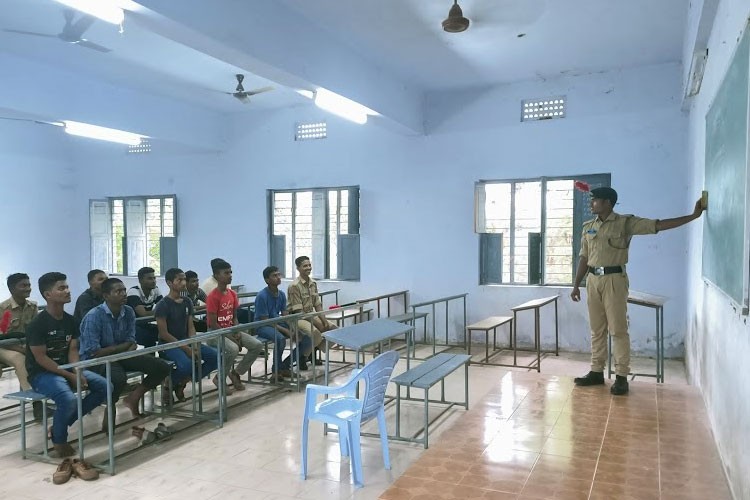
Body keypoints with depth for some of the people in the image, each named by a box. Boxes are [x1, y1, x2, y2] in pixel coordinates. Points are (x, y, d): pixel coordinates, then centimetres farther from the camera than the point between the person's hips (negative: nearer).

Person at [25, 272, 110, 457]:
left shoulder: (70, 320, 4)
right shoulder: (37, 324, -17)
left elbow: (72, 350, 3)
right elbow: (41, 358, -18)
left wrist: (78, 373, -15)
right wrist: (70, 376, -21)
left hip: (66, 368, 7)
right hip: (41, 373, -7)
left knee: (105, 387, -9)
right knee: (69, 398, -34)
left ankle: (65, 422, 4)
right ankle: (59, 439, -4)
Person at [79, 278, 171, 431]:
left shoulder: (129, 312, -2)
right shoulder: (94, 317, -20)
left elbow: (131, 342, 1)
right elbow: (94, 353, -21)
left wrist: (130, 349, -20)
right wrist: (121, 347, -12)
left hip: (121, 355, 7)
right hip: (97, 360, -6)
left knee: (162, 368, -8)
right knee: (119, 377, -39)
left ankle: (134, 397, 13)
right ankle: (111, 406, -5)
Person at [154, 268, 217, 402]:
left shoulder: (187, 302, 8)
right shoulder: (162, 305, -12)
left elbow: (191, 327, 9)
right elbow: (163, 333, -15)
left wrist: (195, 345, -10)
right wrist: (186, 349, -19)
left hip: (186, 341, 7)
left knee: (215, 357, -11)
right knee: (187, 364, -35)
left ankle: (183, 381, 2)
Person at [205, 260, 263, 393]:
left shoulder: (233, 294, 6)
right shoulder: (213, 297, -16)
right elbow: (213, 323, -17)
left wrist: (237, 333, -7)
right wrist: (230, 337, -19)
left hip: (231, 330, 7)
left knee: (258, 345, -9)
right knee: (233, 349, -35)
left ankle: (236, 373, 7)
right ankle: (220, 378, -10)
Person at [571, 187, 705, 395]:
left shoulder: (626, 222, -3)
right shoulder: (588, 226, 11)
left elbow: (658, 225, -8)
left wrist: (693, 216, -13)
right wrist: (576, 285, 13)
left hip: (614, 280, -5)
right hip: (593, 280, 5)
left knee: (618, 329, -3)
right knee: (597, 329, 10)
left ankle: (621, 376, 5)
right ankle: (596, 372, 18)